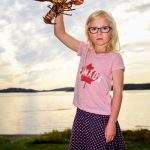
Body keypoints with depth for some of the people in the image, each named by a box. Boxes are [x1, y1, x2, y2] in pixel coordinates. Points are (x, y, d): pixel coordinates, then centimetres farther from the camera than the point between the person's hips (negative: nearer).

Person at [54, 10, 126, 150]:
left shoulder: (114, 58, -7)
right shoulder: (85, 50, 5)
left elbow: (118, 93, -9)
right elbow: (60, 33, 8)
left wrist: (112, 123, -14)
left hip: (101, 117, -5)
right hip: (81, 115, 5)